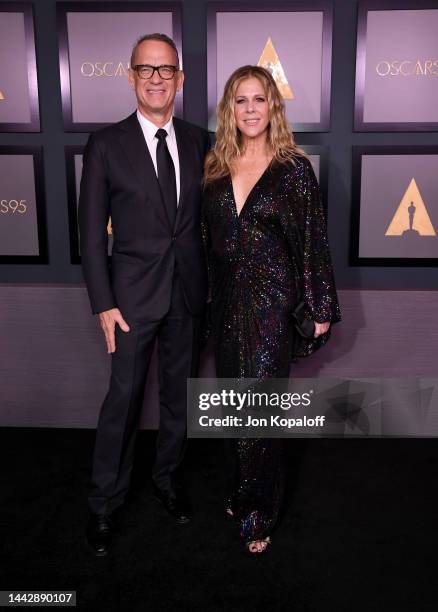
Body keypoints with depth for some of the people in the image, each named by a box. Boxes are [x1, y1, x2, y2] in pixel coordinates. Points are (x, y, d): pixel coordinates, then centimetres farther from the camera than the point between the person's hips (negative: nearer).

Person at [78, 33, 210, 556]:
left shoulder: (198, 141, 4)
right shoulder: (106, 144, -6)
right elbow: (92, 231, -6)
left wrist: (208, 280, 3)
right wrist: (103, 303, -10)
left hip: (188, 293, 4)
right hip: (134, 294, -3)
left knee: (178, 394, 15)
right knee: (123, 399, 4)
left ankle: (166, 478, 37)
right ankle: (104, 504, 22)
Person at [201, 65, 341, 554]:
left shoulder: (293, 167, -5)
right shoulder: (215, 168, 6)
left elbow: (314, 240, -5)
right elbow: (207, 239, 10)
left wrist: (321, 309, -6)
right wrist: (206, 299, 9)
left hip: (273, 302, -4)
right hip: (227, 300, 4)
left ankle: (258, 513, 18)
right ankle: (239, 491, 35)